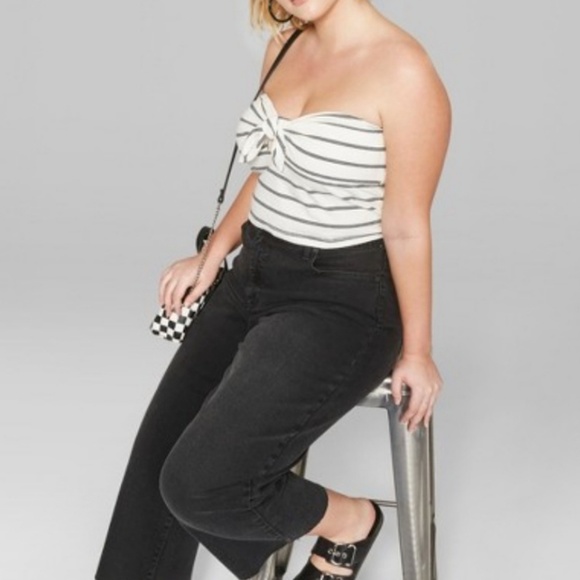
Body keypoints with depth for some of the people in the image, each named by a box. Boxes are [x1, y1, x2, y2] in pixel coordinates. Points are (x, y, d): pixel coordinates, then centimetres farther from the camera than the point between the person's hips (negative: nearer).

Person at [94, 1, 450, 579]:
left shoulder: (403, 71, -17)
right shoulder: (285, 48, 7)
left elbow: (406, 227, -12)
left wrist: (416, 351, -5)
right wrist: (212, 256, 12)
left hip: (344, 303, -7)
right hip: (254, 279, 8)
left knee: (202, 484, -17)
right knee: (156, 462, -2)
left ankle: (349, 520, 10)